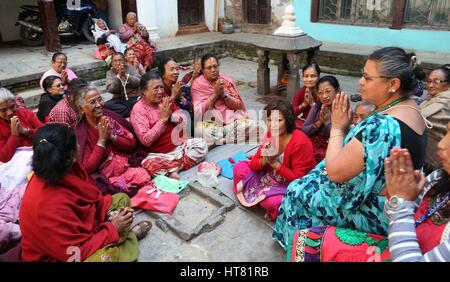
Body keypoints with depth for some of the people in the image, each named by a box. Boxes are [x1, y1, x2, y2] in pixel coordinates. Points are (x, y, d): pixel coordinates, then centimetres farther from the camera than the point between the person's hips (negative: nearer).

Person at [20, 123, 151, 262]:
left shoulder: (63, 171, -14)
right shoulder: (47, 206, -37)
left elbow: (92, 197, 2)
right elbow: (76, 251, -30)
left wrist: (114, 212, -14)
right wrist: (113, 229, -20)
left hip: (80, 228, 8)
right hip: (58, 256, -8)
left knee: (122, 199, 13)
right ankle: (129, 236, -4)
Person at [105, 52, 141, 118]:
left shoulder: (131, 68, 8)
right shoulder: (110, 73, 7)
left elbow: (139, 82, -8)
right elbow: (110, 89, -9)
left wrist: (126, 75, -19)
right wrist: (119, 76, -18)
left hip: (134, 97, -2)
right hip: (119, 99, 2)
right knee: (107, 105, -29)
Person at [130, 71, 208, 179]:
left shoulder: (165, 101, 3)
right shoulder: (138, 109, -12)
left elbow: (183, 121, 4)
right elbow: (146, 140, -21)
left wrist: (171, 115, -17)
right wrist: (163, 118, -22)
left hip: (178, 146, 5)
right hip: (158, 154, -5)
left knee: (201, 145, -13)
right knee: (150, 165, -34)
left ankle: (174, 168, -17)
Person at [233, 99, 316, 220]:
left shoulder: (300, 143, -27)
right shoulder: (270, 135, -7)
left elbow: (298, 178, -25)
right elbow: (254, 164, -2)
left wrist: (275, 163, -28)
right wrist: (264, 160, -24)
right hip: (271, 176, 7)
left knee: (272, 201, -35)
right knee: (239, 167, -2)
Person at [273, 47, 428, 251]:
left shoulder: (382, 126, -35)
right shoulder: (410, 109, -2)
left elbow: (335, 172, -27)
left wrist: (337, 127, -16)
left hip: (377, 214, -9)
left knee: (298, 191, 8)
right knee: (312, 181, 22)